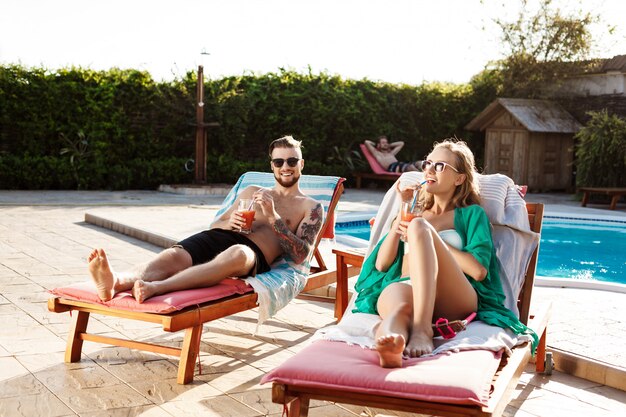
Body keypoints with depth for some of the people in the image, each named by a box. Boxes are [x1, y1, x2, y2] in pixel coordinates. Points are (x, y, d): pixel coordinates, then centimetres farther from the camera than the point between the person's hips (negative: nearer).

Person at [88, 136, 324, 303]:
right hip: (218, 237, 5)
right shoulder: (251, 192, 32)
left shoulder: (312, 208, 20)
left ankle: (154, 288, -59)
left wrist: (273, 217, -7)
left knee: (237, 254, -43)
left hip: (255, 253, -4)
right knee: (173, 256, -30)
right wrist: (230, 223, 1)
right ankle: (115, 283, -59)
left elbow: (300, 254, 3)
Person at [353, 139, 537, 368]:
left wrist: (423, 236, 1)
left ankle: (422, 329, -43)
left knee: (419, 226, -28)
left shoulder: (471, 214, 21)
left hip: (453, 301, -2)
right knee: (398, 304, -37)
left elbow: (479, 270, 1)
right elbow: (381, 264, 16)